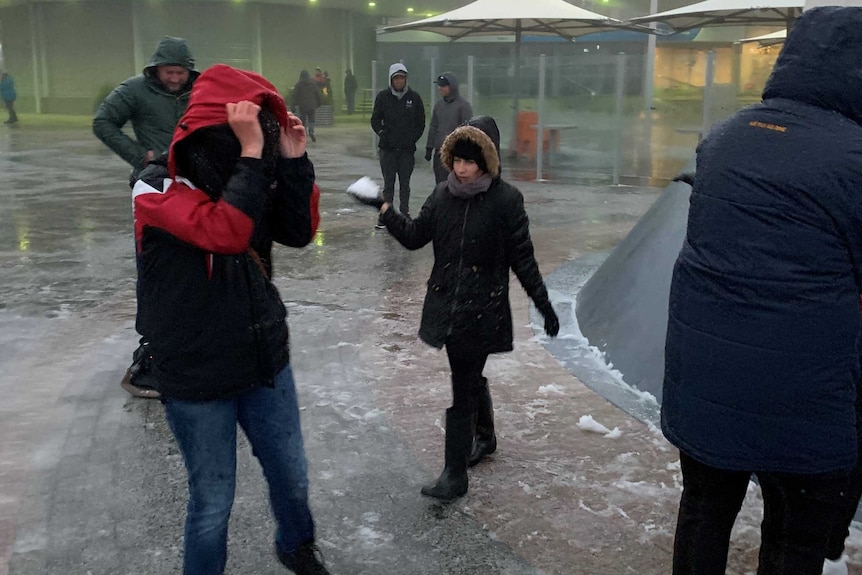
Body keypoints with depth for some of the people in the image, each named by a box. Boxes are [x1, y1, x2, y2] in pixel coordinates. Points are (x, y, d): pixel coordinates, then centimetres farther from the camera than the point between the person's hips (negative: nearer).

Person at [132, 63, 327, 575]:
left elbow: (300, 232, -3)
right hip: (198, 379, -5)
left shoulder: (242, 178, 0)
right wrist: (251, 153, -31)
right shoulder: (156, 191, -17)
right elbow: (227, 232, -33)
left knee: (292, 478, 19)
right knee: (213, 503, 8)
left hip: (266, 360, 5)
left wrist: (294, 160, -13)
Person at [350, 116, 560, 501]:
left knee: (463, 386, -4)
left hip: (482, 309, -5)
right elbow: (414, 236, 8)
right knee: (469, 377, 21)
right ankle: (485, 437, 45)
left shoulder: (505, 200, -11)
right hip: (446, 305, 5)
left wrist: (543, 304, -2)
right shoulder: (443, 195, 3)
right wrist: (385, 209, -4)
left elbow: (522, 258, -5)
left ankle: (455, 474, 5)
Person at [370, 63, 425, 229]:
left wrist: (413, 138, -3)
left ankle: (404, 214, 15)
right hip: (388, 148, 0)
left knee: (405, 184, 8)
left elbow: (420, 122, 8)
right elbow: (375, 120, 7)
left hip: (407, 148, 0)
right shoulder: (383, 96, 1)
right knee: (388, 183, 3)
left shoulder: (414, 97, 2)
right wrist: (382, 133, -8)